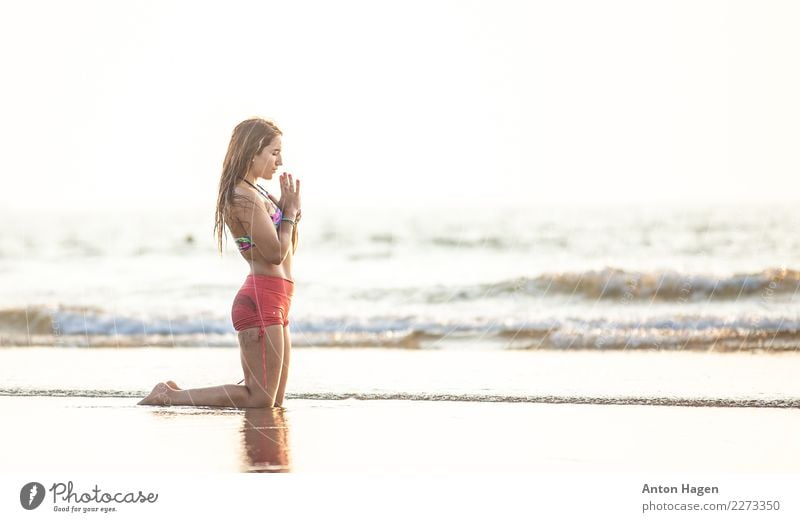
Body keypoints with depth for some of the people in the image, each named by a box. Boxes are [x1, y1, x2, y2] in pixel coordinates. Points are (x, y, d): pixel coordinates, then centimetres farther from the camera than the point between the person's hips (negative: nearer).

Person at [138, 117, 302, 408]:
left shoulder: (255, 193, 19)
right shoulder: (245, 197, -13)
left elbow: (289, 251, 23)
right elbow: (275, 253, -17)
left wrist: (288, 207, 8)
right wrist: (290, 211, -3)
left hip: (274, 304, 10)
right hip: (261, 299, -10)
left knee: (274, 401, 11)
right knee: (261, 399, -10)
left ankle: (176, 394, 15)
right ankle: (169, 398, -4)